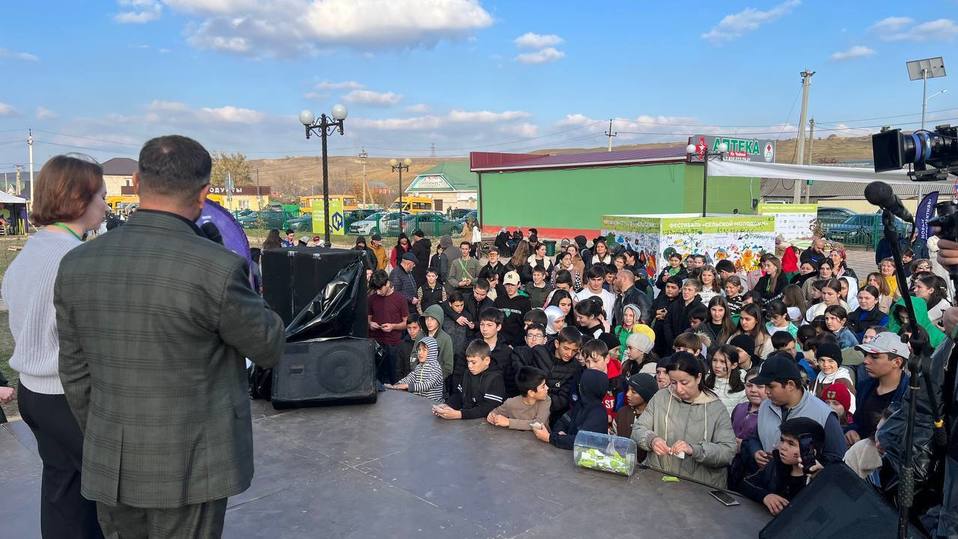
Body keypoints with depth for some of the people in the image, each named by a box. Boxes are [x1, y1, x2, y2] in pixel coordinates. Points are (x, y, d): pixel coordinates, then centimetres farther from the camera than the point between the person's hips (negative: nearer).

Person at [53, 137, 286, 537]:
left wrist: (101, 443, 19)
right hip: (188, 467, -4)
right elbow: (269, 349, -8)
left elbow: (75, 374, 6)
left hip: (108, 465, 5)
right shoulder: (218, 269, -22)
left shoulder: (76, 264, -4)